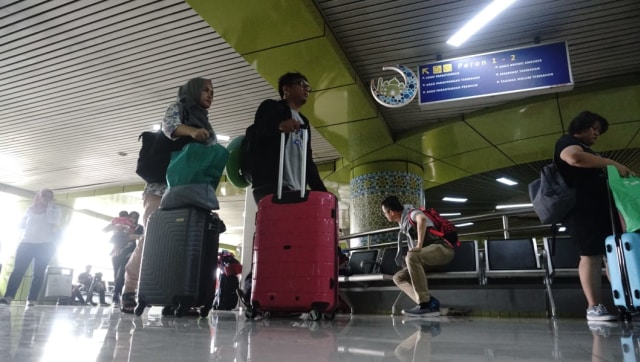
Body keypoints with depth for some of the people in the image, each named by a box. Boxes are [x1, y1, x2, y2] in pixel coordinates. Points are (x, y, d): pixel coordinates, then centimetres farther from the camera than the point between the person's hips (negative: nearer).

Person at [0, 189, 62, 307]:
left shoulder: (55, 209, 6)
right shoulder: (31, 208, 15)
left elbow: (52, 221, -13)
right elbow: (22, 224, 17)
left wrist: (50, 206, -8)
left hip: (45, 245, -3)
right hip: (27, 243, 3)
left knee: (39, 272, -4)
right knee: (18, 270, -7)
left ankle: (32, 300, -4)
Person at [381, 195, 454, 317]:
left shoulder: (411, 213, -8)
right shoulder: (403, 223, 19)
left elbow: (422, 219, -33)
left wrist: (419, 246, -34)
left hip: (442, 249, -9)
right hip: (427, 255, 9)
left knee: (412, 257, -36)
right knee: (398, 278, -2)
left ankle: (425, 304, -33)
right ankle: (430, 302, -20)